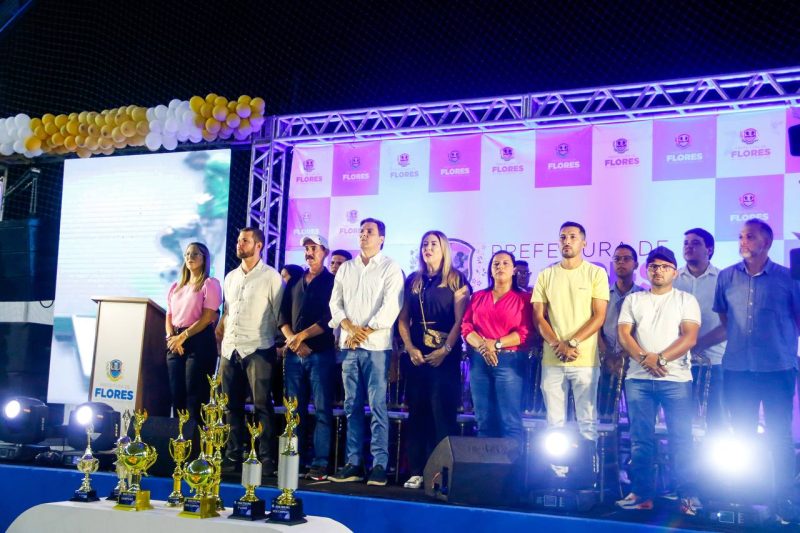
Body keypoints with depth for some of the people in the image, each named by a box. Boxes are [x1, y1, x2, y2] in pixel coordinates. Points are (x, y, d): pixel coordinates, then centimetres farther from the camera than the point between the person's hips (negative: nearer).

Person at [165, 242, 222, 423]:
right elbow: (169, 316, 16)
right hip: (176, 344, 6)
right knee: (176, 394, 4)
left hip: (200, 342, -6)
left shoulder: (210, 284, 0)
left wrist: (183, 336, -12)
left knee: (195, 396, -8)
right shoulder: (176, 286, 20)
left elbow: (208, 317, -10)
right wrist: (171, 337, -3)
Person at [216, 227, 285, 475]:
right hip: (230, 349, 6)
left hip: (257, 349, -6)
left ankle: (266, 458, -1)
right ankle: (233, 456, 17)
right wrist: (220, 330, 12)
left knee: (261, 405, -6)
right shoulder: (231, 277, 17)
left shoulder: (271, 276, -1)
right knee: (231, 405, 8)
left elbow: (280, 313, 0)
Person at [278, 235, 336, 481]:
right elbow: (283, 316, 13)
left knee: (322, 410, -6)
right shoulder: (294, 283, 18)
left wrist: (302, 335, -13)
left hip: (321, 353, -5)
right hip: (294, 354, 5)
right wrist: (292, 340, -4)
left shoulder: (331, 282, 3)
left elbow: (330, 318, -8)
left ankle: (319, 464, -6)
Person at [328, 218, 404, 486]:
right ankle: (354, 463, 9)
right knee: (352, 406, 5)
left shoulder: (390, 268, 1)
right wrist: (350, 327, -5)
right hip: (349, 344, 5)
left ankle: (379, 465, -3)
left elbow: (391, 306, -8)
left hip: (376, 345, -5)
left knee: (377, 406, -6)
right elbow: (335, 302, 12)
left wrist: (365, 332, -10)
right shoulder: (345, 268, 17)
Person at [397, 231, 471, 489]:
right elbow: (403, 319, 11)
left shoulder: (455, 280, 2)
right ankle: (417, 471, 8)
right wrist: (410, 348, -4)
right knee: (417, 413, 4)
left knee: (443, 412, -7)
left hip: (445, 356, -4)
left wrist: (446, 349, -15)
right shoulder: (413, 281, 15)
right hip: (416, 356, 4)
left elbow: (460, 320, -5)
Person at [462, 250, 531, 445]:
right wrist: (482, 345, -12)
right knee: (483, 421, 6)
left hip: (508, 361, -4)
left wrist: (496, 344, -14)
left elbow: (524, 333, -5)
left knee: (510, 421, -6)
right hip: (479, 361, 4)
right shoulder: (478, 297, 17)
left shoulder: (522, 298, 6)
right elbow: (466, 327, 6)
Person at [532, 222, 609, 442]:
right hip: (552, 359, 2)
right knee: (554, 421, 6)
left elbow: (599, 316, -3)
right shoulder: (546, 275, 10)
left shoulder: (596, 273, 2)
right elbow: (538, 316, 6)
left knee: (587, 420, 2)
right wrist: (557, 344, -10)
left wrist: (572, 343, -13)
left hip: (585, 359, -2)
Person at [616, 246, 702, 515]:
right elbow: (623, 334, 3)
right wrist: (645, 359, -13)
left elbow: (689, 337, -5)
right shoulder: (633, 300, 14)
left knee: (681, 438, -3)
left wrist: (660, 358, -16)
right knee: (641, 439, 3)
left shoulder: (686, 300, 7)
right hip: (638, 379, 2)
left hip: (676, 379, -2)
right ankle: (642, 494, 10)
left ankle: (688, 495, 4)